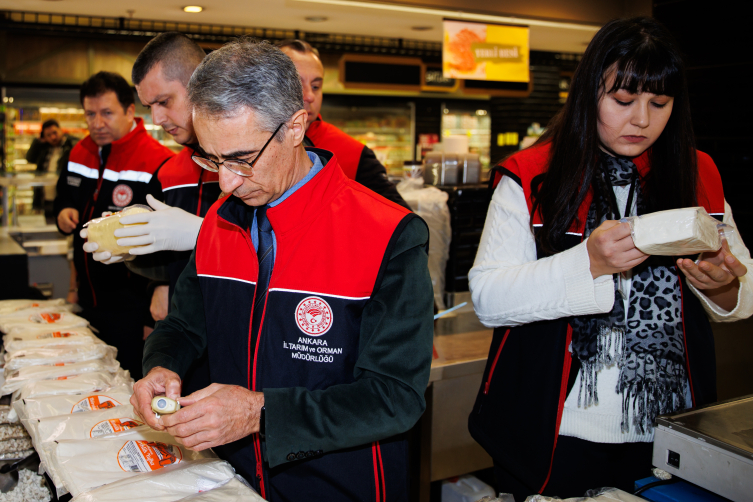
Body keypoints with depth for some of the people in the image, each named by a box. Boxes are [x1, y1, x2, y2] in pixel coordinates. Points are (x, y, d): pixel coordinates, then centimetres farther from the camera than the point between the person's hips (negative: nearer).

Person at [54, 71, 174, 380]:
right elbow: (64, 195, 24)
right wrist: (63, 213, 2)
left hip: (131, 309, -7)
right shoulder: (80, 153, 7)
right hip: (88, 300, 8)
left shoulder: (156, 162, -18)